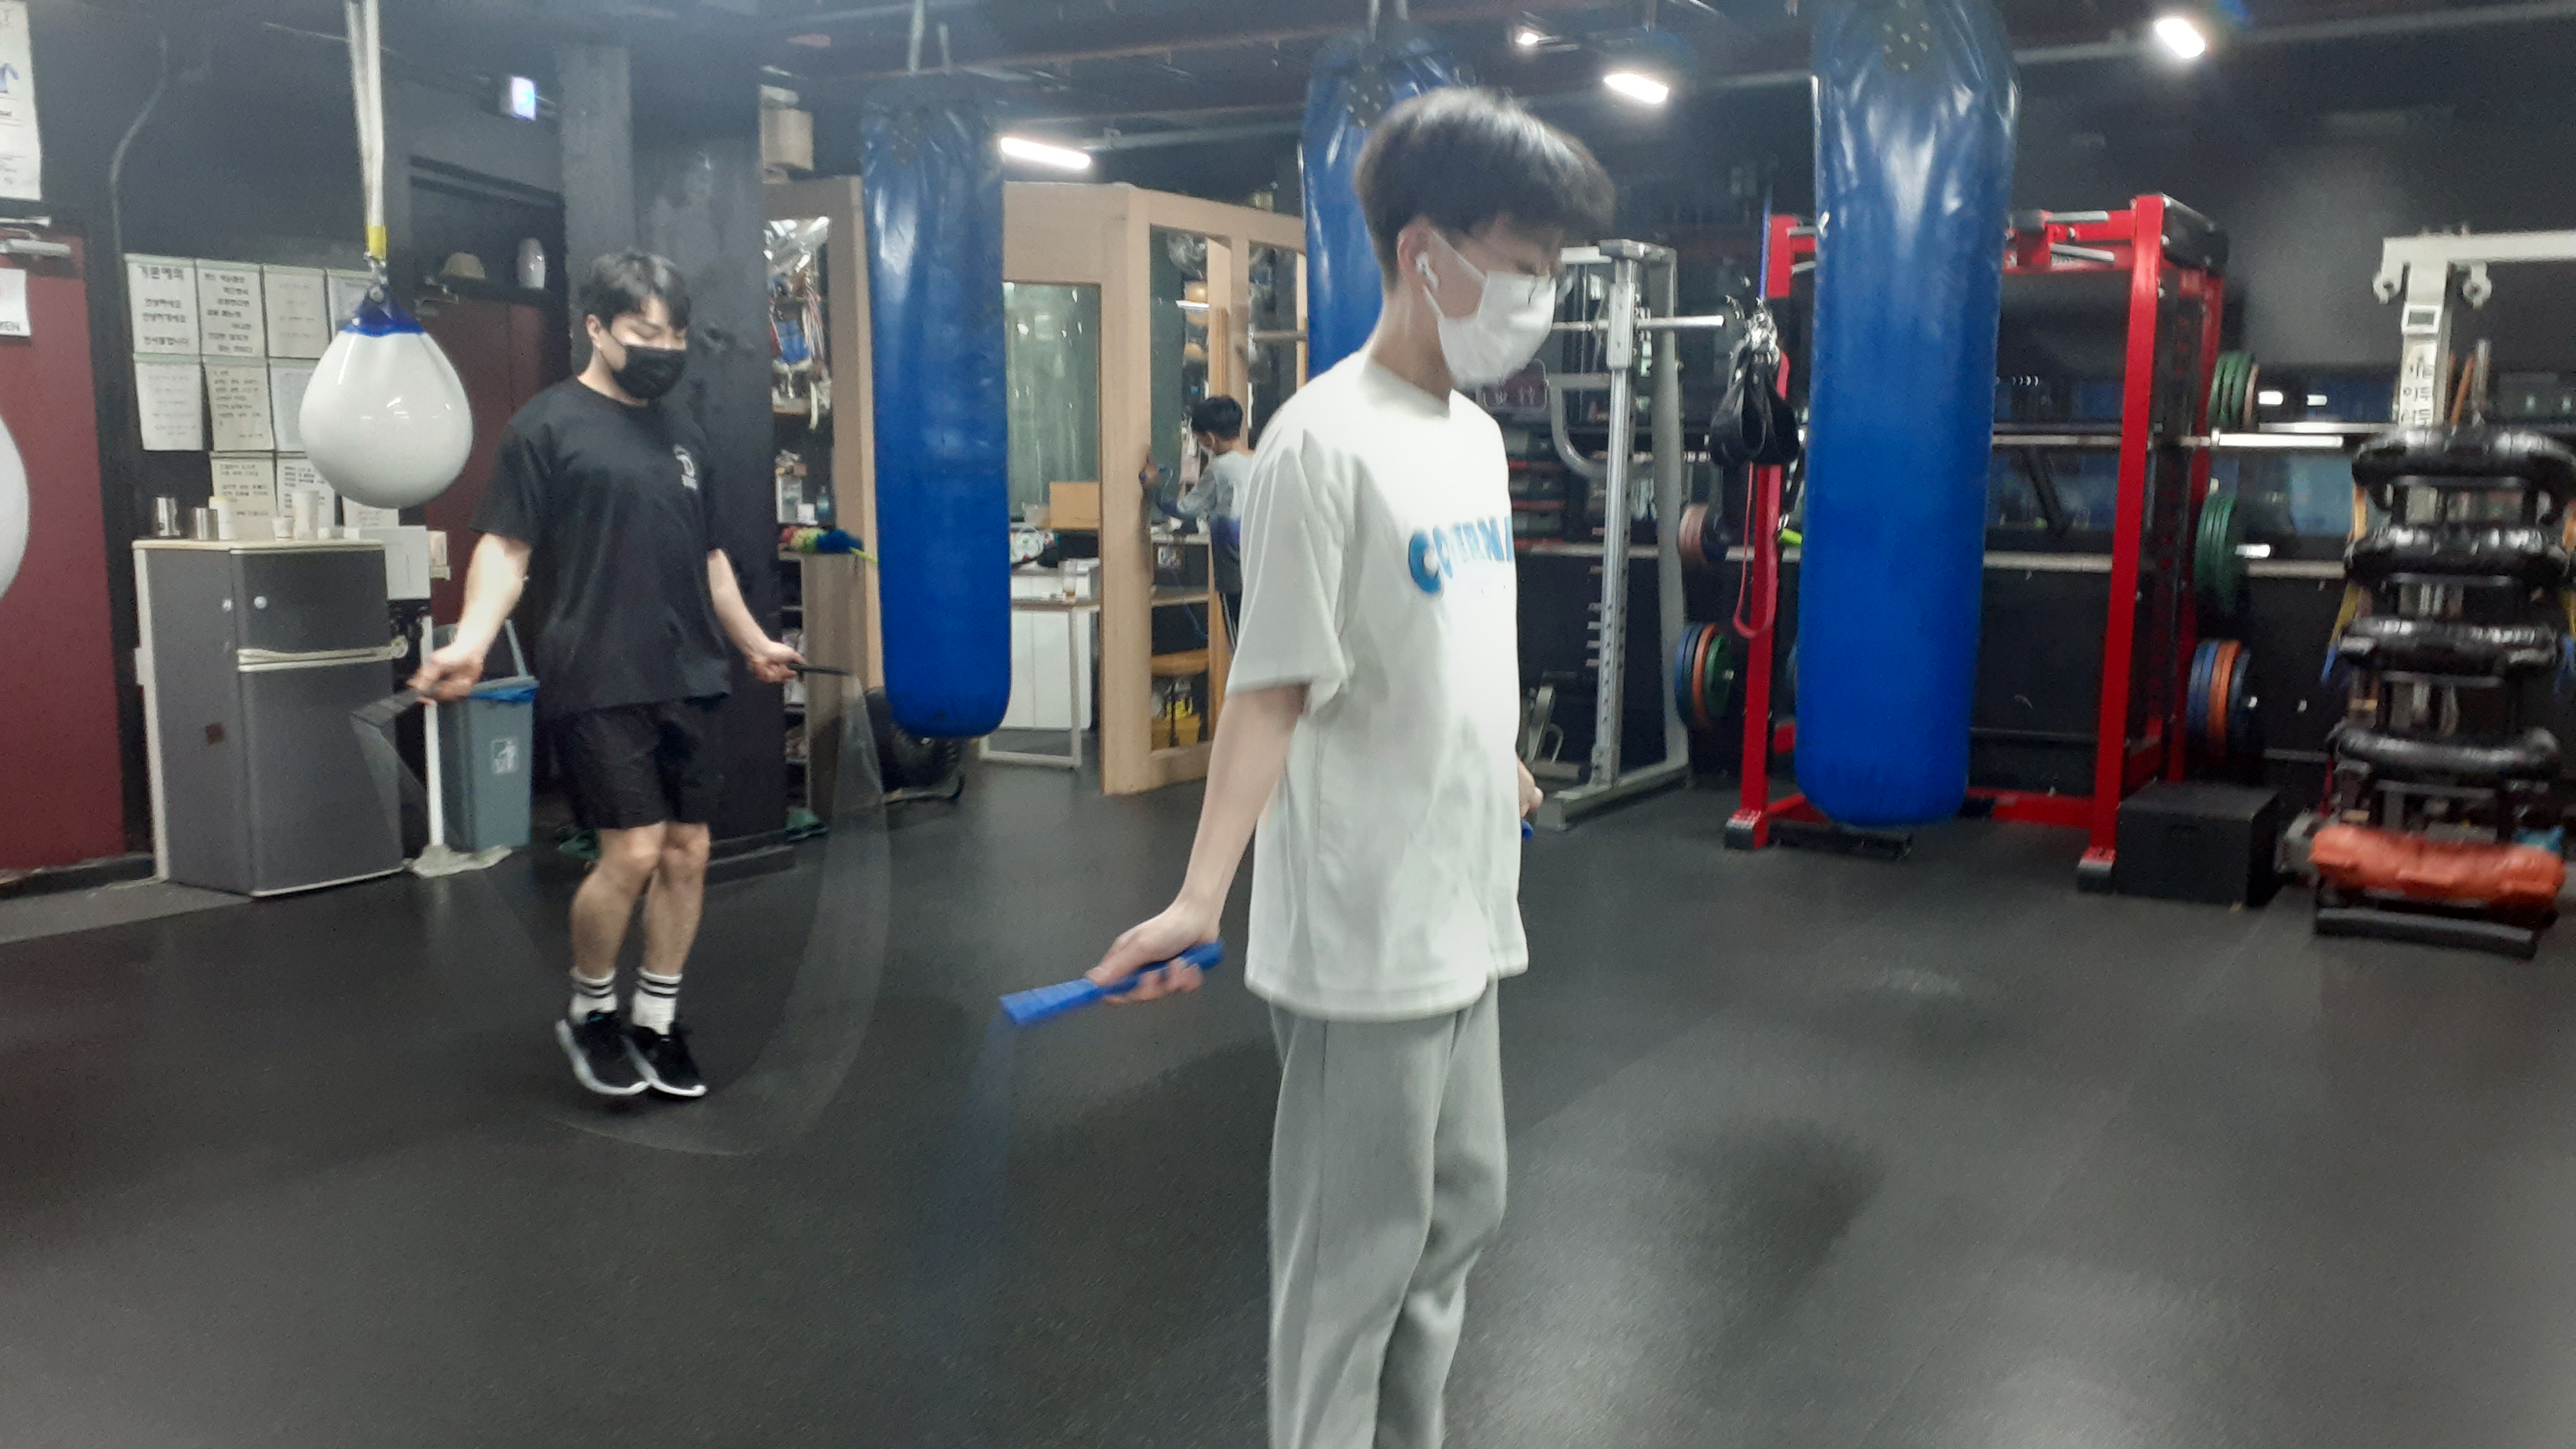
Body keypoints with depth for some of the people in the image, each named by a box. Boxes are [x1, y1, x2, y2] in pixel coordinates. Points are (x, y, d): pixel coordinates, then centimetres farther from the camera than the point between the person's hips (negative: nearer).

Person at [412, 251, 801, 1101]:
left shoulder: (679, 430, 16)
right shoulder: (548, 425, -3)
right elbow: (506, 548, -7)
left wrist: (753, 643, 30)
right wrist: (471, 643, -21)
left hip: (689, 681, 6)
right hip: (598, 684, -6)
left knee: (687, 854, 5)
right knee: (633, 853, -10)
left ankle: (657, 1025, 20)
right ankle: (589, 1014, 14)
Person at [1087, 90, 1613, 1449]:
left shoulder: (1476, 436, 8)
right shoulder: (1323, 444, -17)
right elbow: (1271, 688, -21)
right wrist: (1200, 897, -30)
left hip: (1462, 913, 9)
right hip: (1364, 939, -9)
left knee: (1457, 1215, 20)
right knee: (1356, 1251, 5)